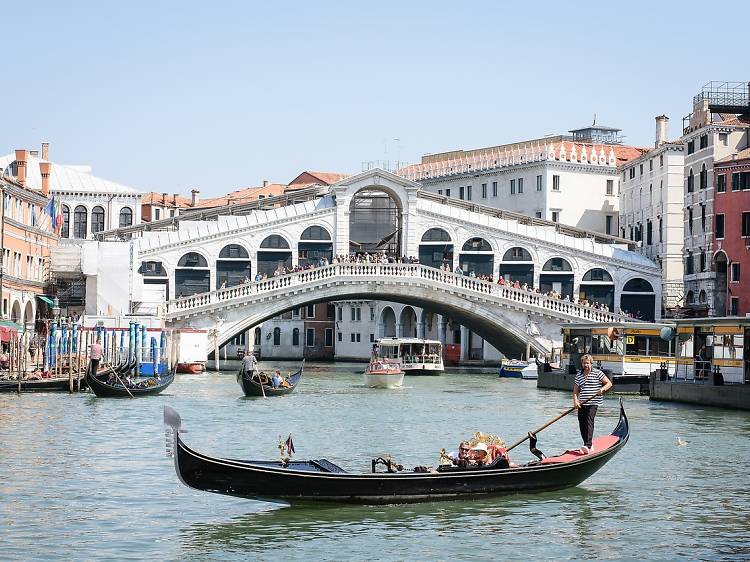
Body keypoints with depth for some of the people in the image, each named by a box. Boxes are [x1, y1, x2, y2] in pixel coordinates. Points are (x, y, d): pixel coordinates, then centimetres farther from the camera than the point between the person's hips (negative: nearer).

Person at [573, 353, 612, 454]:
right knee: (582, 424, 4)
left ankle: (588, 445, -27)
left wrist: (602, 389, -18)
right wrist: (575, 401, -4)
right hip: (582, 404, 6)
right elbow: (575, 391, 13)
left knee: (589, 422, -19)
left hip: (592, 403, -6)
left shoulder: (597, 373, 1)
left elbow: (609, 383, 2)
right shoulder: (579, 375, 13)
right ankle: (588, 445, 15)